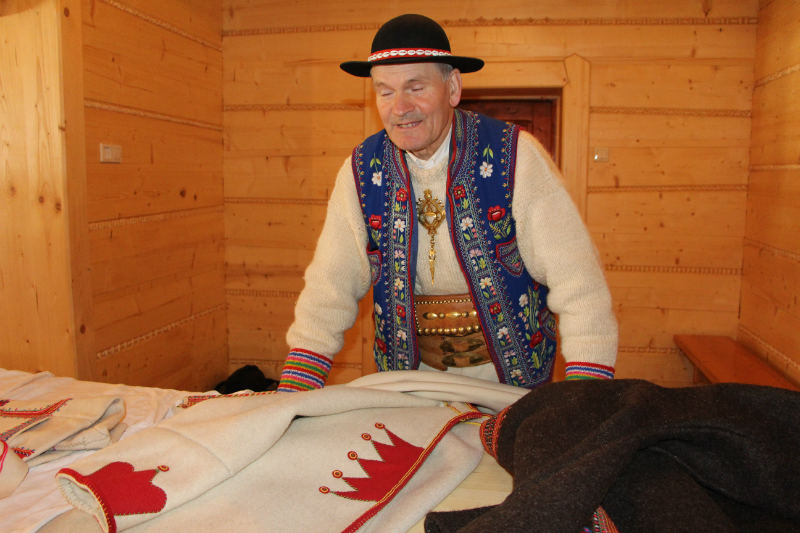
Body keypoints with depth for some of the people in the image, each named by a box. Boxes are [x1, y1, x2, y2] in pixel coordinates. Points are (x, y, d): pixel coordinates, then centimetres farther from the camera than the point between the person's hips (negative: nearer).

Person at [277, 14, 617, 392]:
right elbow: (328, 290, -2)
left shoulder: (514, 158, -13)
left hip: (515, 378, -1)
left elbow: (578, 284, -16)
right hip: (413, 377, 2)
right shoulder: (361, 172, -5)